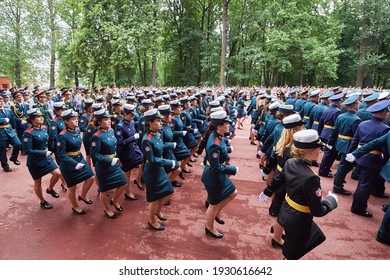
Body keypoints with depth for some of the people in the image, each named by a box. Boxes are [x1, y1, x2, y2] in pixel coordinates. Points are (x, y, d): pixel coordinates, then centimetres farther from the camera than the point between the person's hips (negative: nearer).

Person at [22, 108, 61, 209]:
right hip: (35, 161, -6)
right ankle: (42, 202, 29)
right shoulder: (28, 133, -21)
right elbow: (28, 150, -21)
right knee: (38, 182, 9)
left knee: (57, 173, 1)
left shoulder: (45, 128, -1)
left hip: (47, 158, 6)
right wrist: (44, 153, -26)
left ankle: (50, 189, 30)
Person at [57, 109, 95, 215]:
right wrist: (75, 164, -26)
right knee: (72, 187, 9)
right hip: (69, 163, -7)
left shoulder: (77, 130, -1)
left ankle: (83, 196, 34)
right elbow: (61, 155, -22)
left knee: (91, 178, 8)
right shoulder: (62, 136, -23)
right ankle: (75, 207, 31)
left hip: (80, 158, 7)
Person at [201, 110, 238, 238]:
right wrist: (233, 169, -18)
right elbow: (216, 168, -28)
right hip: (214, 177, -9)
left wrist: (227, 148, 1)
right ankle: (209, 228, 40)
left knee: (233, 193, 24)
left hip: (219, 175, 9)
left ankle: (217, 213, 42)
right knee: (214, 204, 14)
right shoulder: (215, 145, -33)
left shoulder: (217, 136, -4)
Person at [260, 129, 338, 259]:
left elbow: (278, 180, 8)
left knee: (317, 237, 29)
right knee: (290, 254, 14)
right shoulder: (310, 178, -32)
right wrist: (332, 200, -5)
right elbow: (317, 211, -23)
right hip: (299, 221, -8)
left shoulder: (290, 162, -10)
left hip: (287, 212, 8)